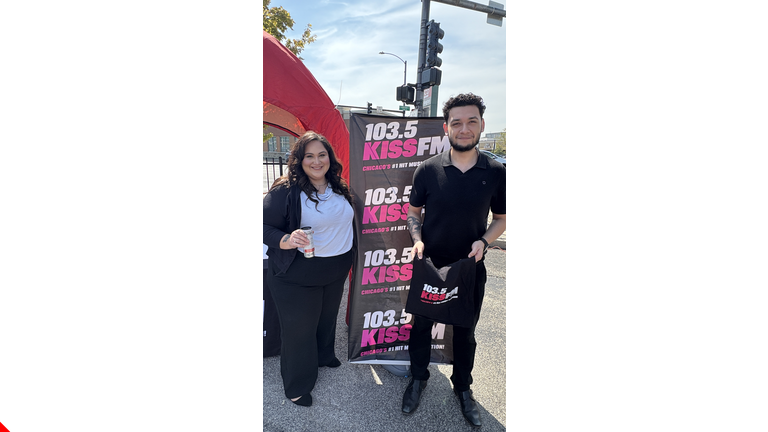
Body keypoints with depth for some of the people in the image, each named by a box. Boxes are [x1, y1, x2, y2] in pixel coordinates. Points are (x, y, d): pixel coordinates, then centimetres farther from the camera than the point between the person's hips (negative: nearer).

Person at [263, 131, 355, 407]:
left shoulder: (339, 188, 2)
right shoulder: (286, 190, -19)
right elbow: (265, 227, -18)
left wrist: (349, 254, 18)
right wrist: (286, 240, -35)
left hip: (336, 271, 6)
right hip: (297, 276, -6)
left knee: (327, 318, 25)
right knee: (299, 329, 8)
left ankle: (324, 356, 54)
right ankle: (296, 386, 30)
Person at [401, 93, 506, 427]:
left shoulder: (496, 173, -6)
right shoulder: (428, 169, -8)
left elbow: (501, 218, 4)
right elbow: (413, 210, 3)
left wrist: (483, 241, -14)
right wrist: (417, 240, -14)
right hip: (429, 265, 0)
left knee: (465, 331, 17)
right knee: (422, 323, 15)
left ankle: (463, 387, 40)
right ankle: (418, 377, 40)